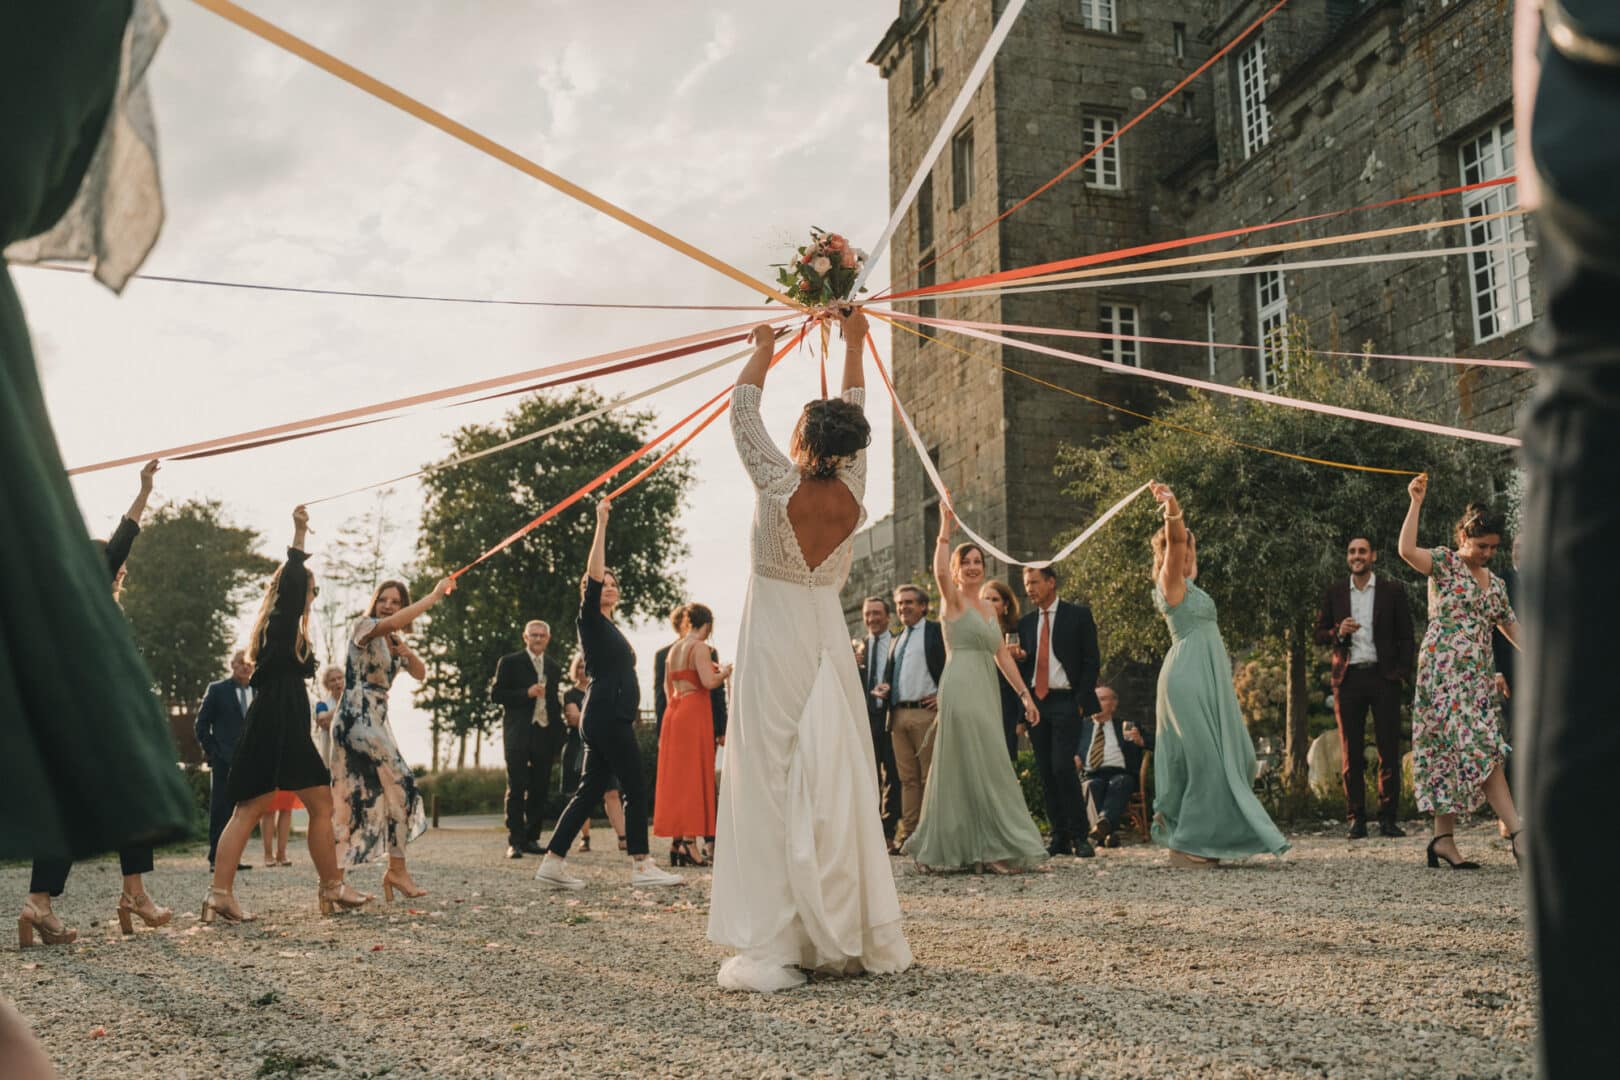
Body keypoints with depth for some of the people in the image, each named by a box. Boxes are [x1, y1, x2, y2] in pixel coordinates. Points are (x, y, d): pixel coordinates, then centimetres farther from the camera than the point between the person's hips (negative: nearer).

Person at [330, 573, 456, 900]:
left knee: (353, 799, 7)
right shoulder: (363, 626, -7)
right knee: (400, 784, -7)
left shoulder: (394, 641, 18)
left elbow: (420, 674, 14)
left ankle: (336, 879, 9)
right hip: (357, 717, -9)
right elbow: (391, 623, -30)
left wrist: (406, 653, -6)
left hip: (376, 721, 9)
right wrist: (434, 595, -27)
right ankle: (397, 870, 0)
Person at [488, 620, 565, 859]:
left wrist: (558, 739, 11)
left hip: (545, 734, 4)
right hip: (518, 734, -4)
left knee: (540, 790, 5)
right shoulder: (509, 662, 4)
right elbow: (495, 695, -3)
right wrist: (526, 693, -15)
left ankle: (531, 839, 12)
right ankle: (515, 842, -4)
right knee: (516, 789, -5)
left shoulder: (555, 668, 16)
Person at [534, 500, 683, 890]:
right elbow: (593, 574, -15)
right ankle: (641, 866, -4)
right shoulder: (590, 621, -3)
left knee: (590, 790, 6)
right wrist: (601, 524, -15)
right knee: (636, 788, -7)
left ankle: (552, 862, 7)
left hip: (612, 717, 9)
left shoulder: (610, 628, 21)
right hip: (606, 716, -9)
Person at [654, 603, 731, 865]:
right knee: (694, 775, -5)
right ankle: (689, 841, -9)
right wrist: (724, 672, 0)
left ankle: (676, 842, 10)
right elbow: (709, 682, -19)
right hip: (695, 712, -8)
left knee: (675, 776, 9)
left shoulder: (674, 649, 16)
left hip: (673, 713, 8)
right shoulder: (700, 647, -8)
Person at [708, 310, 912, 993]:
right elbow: (855, 417, 15)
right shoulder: (852, 492, -1)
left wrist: (765, 345, 17)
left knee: (770, 781, -5)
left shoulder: (778, 485, -11)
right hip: (828, 637, 4)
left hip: (773, 641, -4)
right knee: (838, 780, 7)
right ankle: (850, 940, 11)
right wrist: (853, 343, 27)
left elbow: (743, 408, 1)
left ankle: (772, 947, -7)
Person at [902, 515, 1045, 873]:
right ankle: (994, 847, -6)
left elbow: (1003, 655, 19)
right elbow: (939, 571, -22)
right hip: (961, 688, -8)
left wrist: (1025, 693, 13)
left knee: (969, 769, 9)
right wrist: (945, 531, -18)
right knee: (978, 767, -9)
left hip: (986, 692, 8)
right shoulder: (953, 600, 0)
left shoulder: (988, 609, 20)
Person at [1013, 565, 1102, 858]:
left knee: (1063, 767, -15)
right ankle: (1059, 838, 8)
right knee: (1045, 772, 3)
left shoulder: (1078, 615, 2)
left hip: (1065, 702, -5)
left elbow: (1092, 661, -1)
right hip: (1035, 701, 5)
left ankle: (1079, 836, -5)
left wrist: (1081, 701, -9)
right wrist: (1020, 657, -3)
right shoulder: (1026, 623, 16)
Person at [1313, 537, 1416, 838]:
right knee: (1351, 754, 3)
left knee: (1389, 751, -2)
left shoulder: (1393, 590, 6)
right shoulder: (1334, 593, 11)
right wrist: (1339, 632, -9)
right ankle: (1357, 819, 8)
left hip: (1384, 677, -1)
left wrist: (1403, 673, -5)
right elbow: (1320, 635, 12)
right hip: (1348, 678, 1)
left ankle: (1388, 819, 5)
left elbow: (1406, 636, 6)